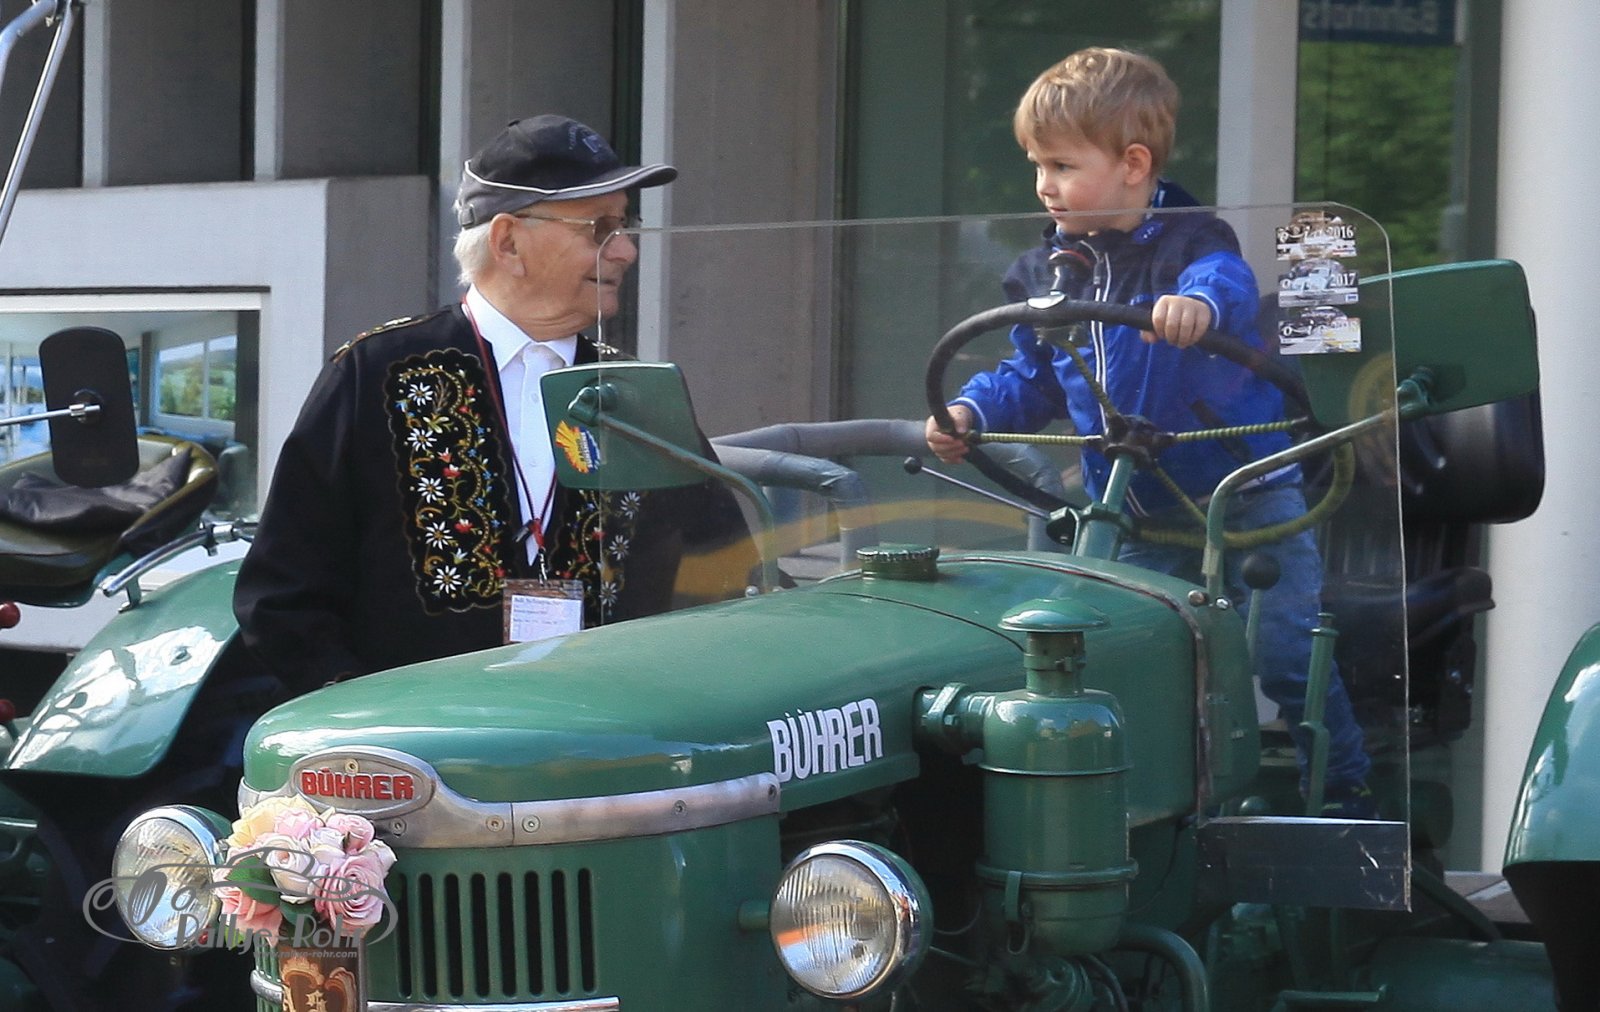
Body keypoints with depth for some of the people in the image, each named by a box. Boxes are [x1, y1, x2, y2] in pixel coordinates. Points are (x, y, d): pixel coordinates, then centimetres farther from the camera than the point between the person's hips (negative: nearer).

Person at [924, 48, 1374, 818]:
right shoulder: (1047, 276, 6)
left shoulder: (1189, 242, -11)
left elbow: (1229, 281, -34)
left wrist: (1198, 299, -59)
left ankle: (1345, 790, 8)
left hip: (1245, 491, -5)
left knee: (1286, 652, -7)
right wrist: (971, 412, -7)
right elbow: (1030, 379, 13)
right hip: (1135, 521, 5)